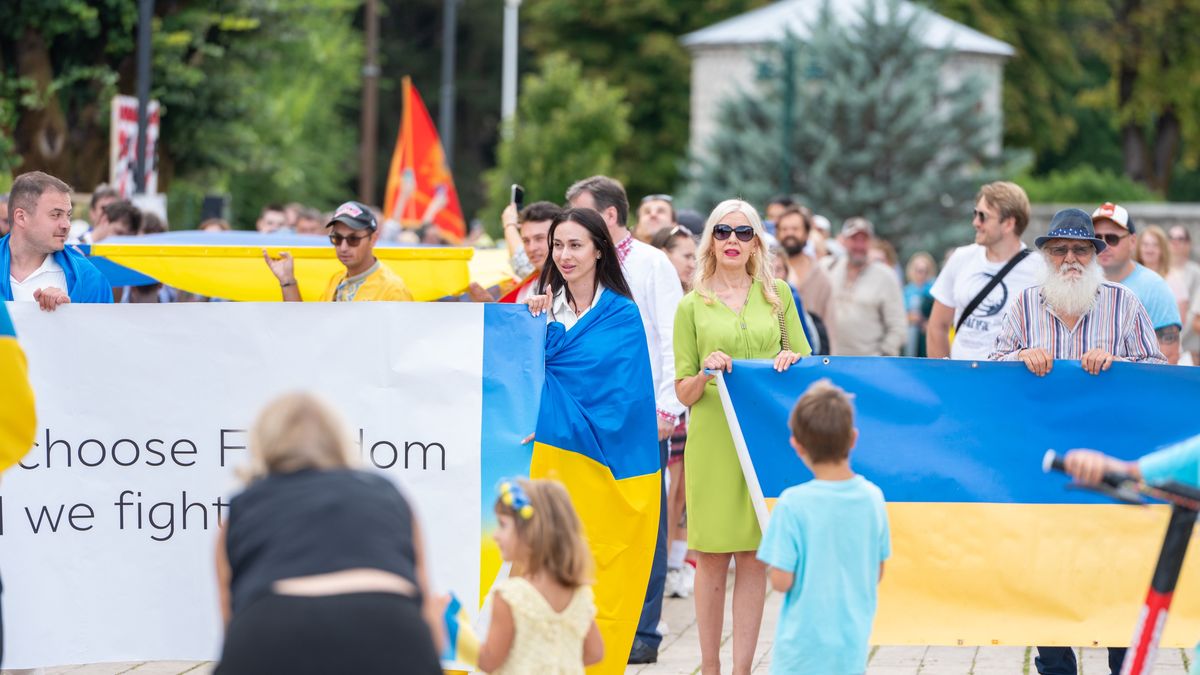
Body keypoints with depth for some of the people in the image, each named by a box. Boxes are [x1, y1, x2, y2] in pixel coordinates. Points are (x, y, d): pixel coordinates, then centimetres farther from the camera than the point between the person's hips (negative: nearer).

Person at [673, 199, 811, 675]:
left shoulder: (778, 294, 10)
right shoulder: (692, 306, 5)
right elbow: (682, 392, 4)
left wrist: (792, 361, -6)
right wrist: (706, 373, -16)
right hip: (713, 439, -1)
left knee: (754, 556, 1)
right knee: (712, 558, -1)